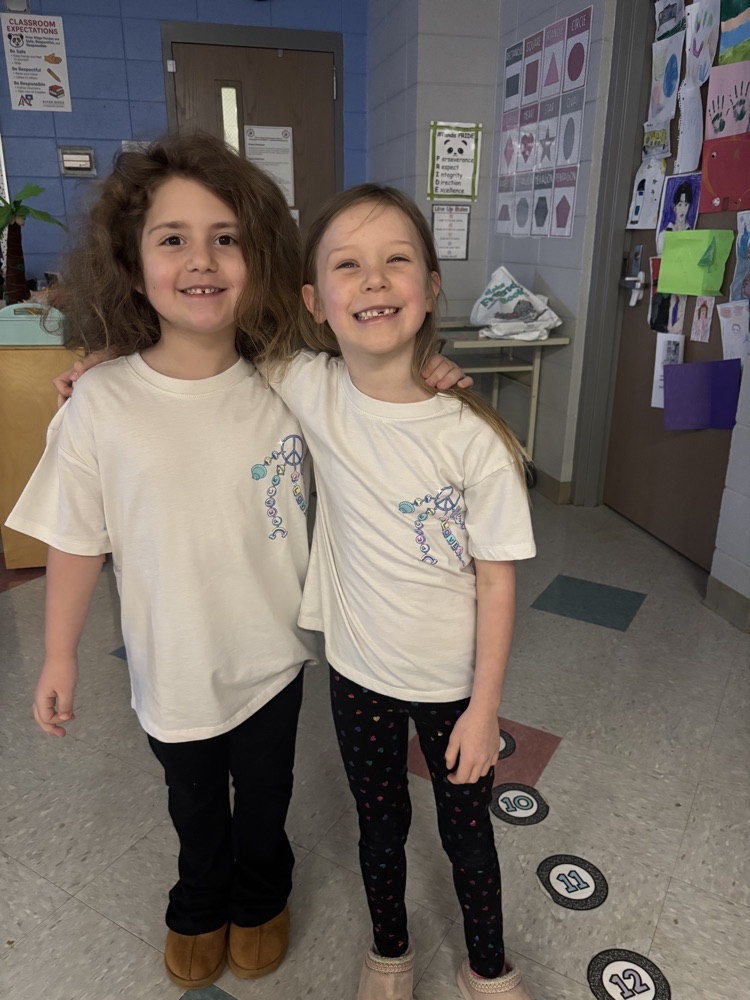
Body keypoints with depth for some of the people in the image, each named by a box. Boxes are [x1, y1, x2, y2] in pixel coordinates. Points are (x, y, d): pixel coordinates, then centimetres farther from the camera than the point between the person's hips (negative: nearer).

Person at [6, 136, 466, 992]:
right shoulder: (101, 404, -18)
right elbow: (75, 541, -9)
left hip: (271, 654, 1)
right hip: (174, 664, 0)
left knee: (265, 796, 25)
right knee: (194, 803, 26)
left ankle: (259, 899, 58)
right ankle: (199, 907, 59)